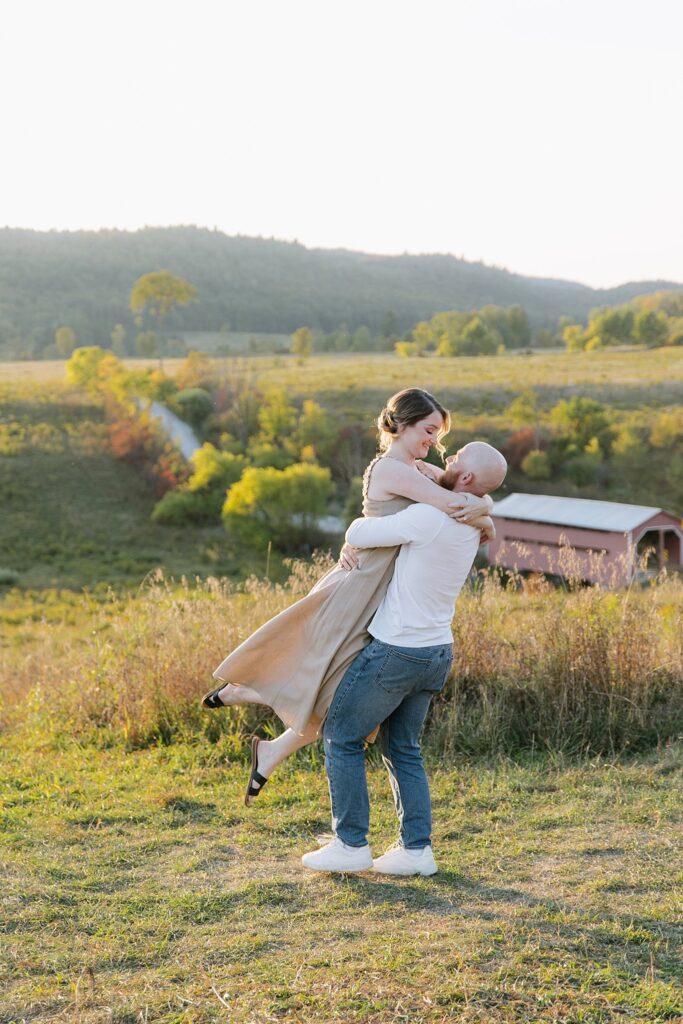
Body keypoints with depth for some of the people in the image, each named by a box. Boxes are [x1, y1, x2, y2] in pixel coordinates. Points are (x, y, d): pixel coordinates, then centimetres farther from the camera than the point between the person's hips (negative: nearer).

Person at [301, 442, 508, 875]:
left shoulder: (428, 517, -22)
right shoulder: (472, 526, 7)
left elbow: (359, 535, -16)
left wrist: (361, 522, 6)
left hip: (396, 651, -8)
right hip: (436, 653, 8)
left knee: (342, 738, 6)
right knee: (403, 750, 17)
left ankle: (351, 844, 9)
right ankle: (416, 848, 12)